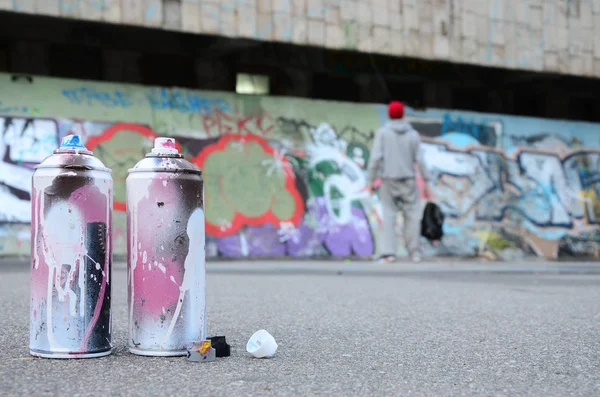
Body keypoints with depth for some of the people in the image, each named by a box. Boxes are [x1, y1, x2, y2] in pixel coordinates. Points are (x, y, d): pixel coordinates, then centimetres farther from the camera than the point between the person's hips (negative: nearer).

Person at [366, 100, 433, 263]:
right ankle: (414, 252, 6)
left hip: (389, 181, 0)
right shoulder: (413, 134, 1)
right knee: (412, 215, 8)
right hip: (408, 180, 1)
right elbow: (419, 160, -2)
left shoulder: (382, 132, -3)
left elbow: (375, 157, -11)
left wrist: (370, 181, -6)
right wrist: (427, 183, 3)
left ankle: (388, 252, -7)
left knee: (389, 216, 2)